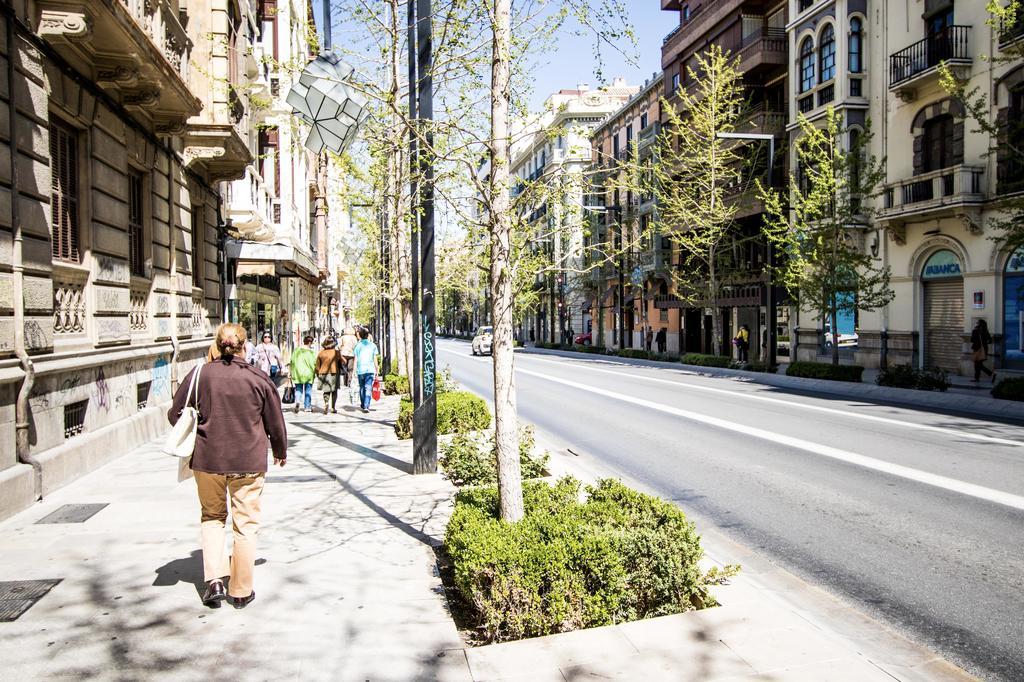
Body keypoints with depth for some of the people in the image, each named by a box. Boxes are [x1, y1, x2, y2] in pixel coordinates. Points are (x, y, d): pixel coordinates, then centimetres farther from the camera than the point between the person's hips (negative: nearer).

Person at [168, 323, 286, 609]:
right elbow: (275, 423, 3)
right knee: (245, 524, 10)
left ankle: (214, 579, 9)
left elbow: (175, 414, 3)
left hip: (207, 459, 1)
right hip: (248, 462, -1)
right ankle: (241, 591, 18)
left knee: (212, 517, 21)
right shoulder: (259, 379, -6)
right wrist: (281, 452, 21)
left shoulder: (200, 374, -4)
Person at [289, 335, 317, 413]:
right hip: (308, 374, -2)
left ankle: (297, 401, -15)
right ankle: (307, 406, 13)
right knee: (308, 391, 10)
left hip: (298, 374, 2)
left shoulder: (296, 350, 0)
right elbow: (314, 364, -8)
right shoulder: (311, 352, -11)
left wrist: (292, 373, 11)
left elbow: (292, 362, 3)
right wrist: (315, 372, 8)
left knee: (298, 390, 12)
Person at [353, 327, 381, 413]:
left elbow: (355, 360, 1)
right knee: (368, 388, -6)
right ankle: (366, 406, -18)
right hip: (370, 370, -1)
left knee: (361, 388, 16)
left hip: (360, 370, 1)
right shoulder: (372, 345, 3)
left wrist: (354, 371, 5)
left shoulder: (358, 345, 3)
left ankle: (363, 405, 26)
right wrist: (377, 370, 11)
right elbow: (375, 359, 3)